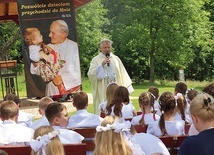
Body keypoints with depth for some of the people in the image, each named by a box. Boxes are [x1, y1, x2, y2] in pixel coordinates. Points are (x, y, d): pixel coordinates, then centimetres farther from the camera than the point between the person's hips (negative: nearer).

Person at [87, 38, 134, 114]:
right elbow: (91, 74, -10)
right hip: (102, 92, -3)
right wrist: (102, 65, -16)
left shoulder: (116, 59, 13)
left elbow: (122, 74, 16)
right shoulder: (96, 60, 2)